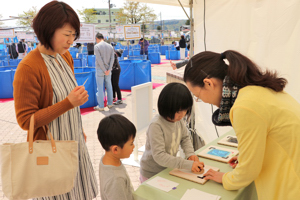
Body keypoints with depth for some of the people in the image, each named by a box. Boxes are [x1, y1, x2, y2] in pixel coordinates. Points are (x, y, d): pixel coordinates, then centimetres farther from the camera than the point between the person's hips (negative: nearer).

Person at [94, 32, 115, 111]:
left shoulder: (97, 46, -9)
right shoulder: (110, 46, 6)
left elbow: (99, 59, -15)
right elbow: (112, 59, -2)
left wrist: (104, 70, -11)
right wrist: (109, 69, -7)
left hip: (100, 70, -5)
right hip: (108, 70, 5)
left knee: (100, 88, 1)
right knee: (109, 86, 14)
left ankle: (101, 106, 4)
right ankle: (110, 104, 22)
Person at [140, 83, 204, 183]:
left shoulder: (179, 120, -10)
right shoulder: (156, 126, -30)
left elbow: (185, 138, 9)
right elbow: (159, 156, -33)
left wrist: (190, 153, -9)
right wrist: (187, 164, -36)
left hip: (169, 169, 6)